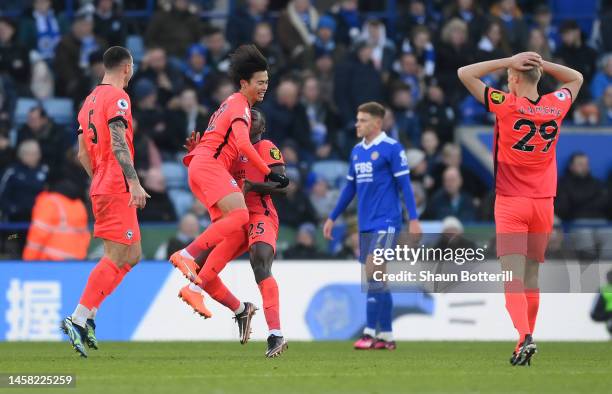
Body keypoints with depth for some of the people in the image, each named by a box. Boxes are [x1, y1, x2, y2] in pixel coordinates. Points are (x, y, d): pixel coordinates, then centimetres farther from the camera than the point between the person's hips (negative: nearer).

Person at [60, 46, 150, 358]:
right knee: (116, 258, -10)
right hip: (117, 189, -9)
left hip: (101, 188, 9)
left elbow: (83, 153, 21)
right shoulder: (117, 97, -9)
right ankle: (78, 319, -14)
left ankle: (87, 317, 6)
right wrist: (134, 182, -25)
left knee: (132, 255, 13)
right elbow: (118, 142, -21)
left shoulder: (91, 100, 18)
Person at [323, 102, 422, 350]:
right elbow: (350, 187, 22)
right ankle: (386, 335, 12)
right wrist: (332, 218, 23)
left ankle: (370, 333, -15)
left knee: (373, 274, -15)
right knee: (377, 278, 8)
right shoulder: (357, 151, 14)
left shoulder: (391, 148, -8)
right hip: (365, 224, 7)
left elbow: (404, 184, -10)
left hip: (385, 222, -7)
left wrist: (414, 219, -15)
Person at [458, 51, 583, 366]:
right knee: (532, 277, 13)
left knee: (513, 277, -10)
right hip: (543, 203, 4)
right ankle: (526, 338, 19)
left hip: (511, 203, -4)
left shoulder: (507, 106, -11)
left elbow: (464, 73, -7)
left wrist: (509, 61, -5)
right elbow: (576, 78, 22)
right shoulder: (556, 106, 1)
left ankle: (524, 337, -27)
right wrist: (540, 63, 8)